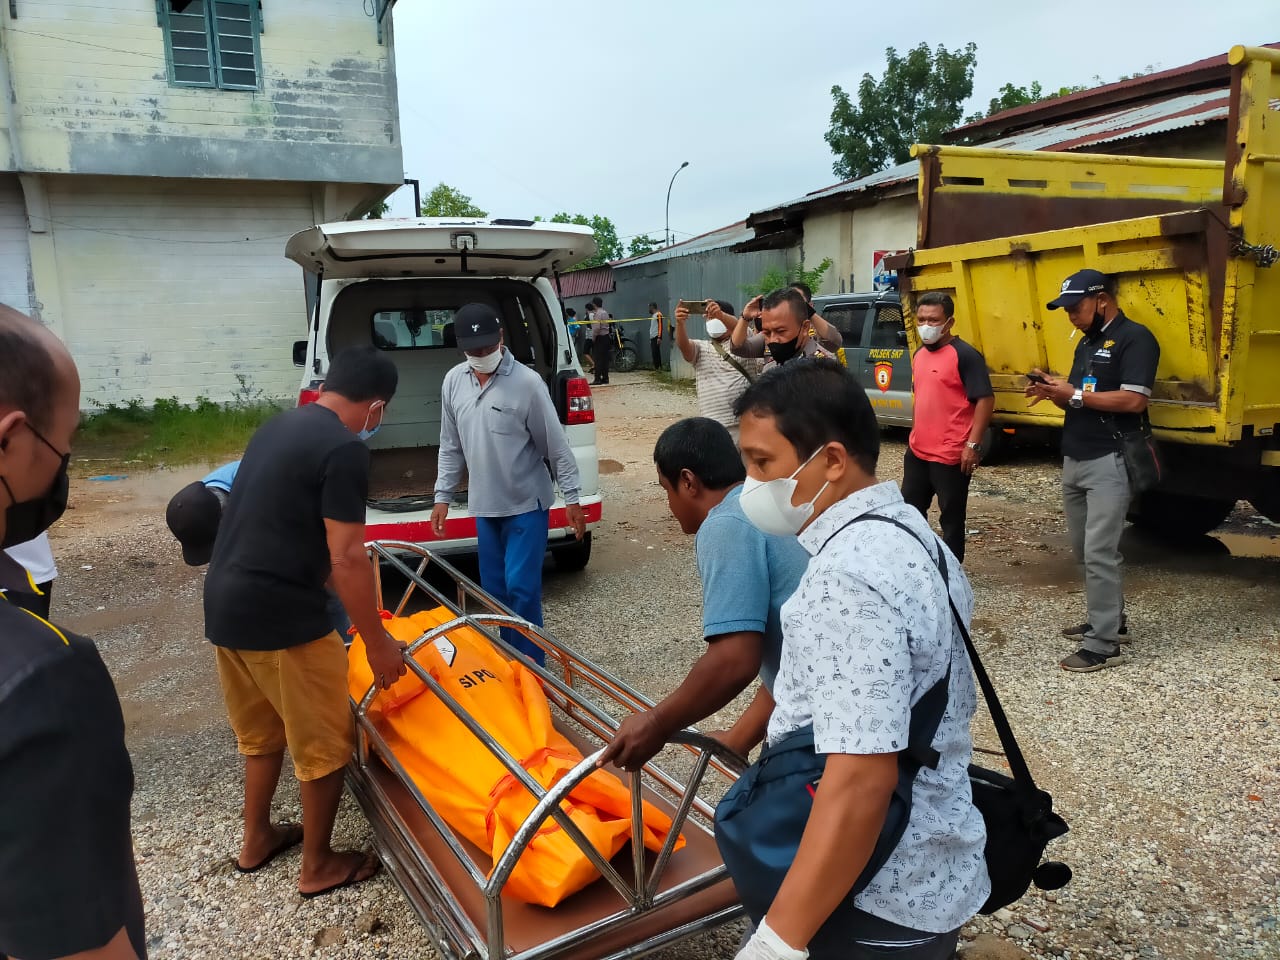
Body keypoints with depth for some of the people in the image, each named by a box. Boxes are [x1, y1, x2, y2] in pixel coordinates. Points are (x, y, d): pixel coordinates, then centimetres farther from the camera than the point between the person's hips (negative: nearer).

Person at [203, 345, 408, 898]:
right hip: (279, 616, -9)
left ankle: (256, 840, 42)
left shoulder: (279, 426, 12)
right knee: (324, 745, 10)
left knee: (261, 731, 26)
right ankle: (318, 867, 25)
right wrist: (377, 642, -9)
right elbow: (346, 559, -19)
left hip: (224, 603, 9)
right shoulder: (345, 449, -16)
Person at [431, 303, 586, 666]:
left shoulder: (526, 382, -15)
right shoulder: (453, 381, 1)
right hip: (484, 505, 6)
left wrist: (571, 496, -8)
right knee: (495, 588, 12)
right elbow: (450, 446, 11)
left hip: (527, 504, -5)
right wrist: (442, 495, 9)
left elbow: (555, 445, -10)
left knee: (521, 588, -8)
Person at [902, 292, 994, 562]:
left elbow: (985, 400, -16)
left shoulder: (964, 355, -13)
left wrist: (973, 444, -21)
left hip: (951, 456, -8)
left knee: (951, 518, 4)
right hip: (917, 452, 8)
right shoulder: (919, 355, 12)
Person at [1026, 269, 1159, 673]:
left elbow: (1134, 400, -20)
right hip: (1074, 461, 9)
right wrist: (1054, 392, 0)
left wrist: (1075, 394, -16)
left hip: (1109, 463, -9)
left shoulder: (1134, 338, -9)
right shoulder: (1086, 343, 19)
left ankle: (1104, 645, -3)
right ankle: (1109, 620, 29)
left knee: (1099, 553, -9)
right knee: (1084, 550, 14)